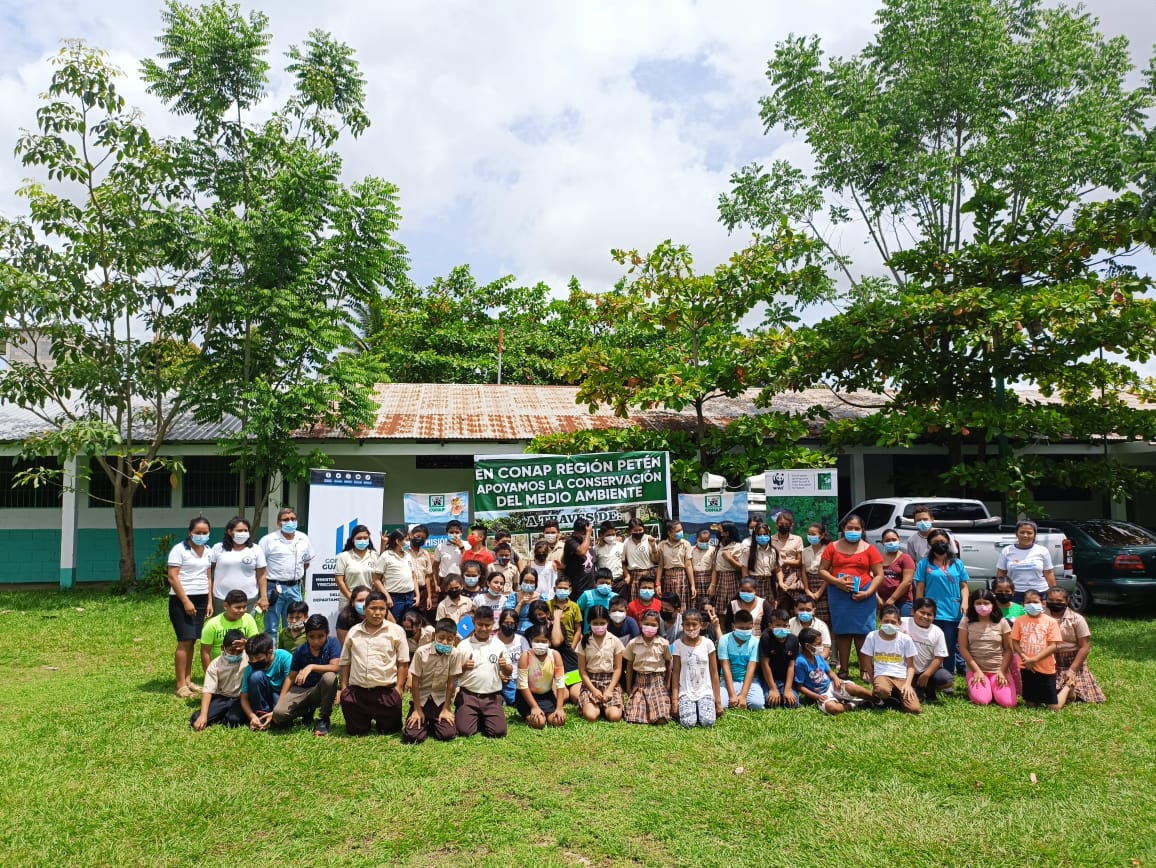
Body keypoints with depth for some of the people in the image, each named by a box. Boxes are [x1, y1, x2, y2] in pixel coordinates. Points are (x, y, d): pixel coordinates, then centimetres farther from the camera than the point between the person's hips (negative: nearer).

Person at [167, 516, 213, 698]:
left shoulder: (208, 551, 11)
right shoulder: (179, 550, -8)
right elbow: (172, 577, -11)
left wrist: (209, 601, 11)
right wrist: (186, 601, -15)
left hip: (201, 599, 6)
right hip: (181, 600, -6)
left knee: (192, 642, 8)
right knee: (185, 641, -8)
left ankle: (188, 680, 14)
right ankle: (181, 685, -2)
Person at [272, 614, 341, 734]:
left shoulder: (332, 643, -11)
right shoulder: (300, 651, -3)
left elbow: (335, 667, -22)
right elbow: (291, 677, 1)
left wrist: (312, 667, -32)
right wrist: (279, 703, -5)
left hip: (321, 691, -2)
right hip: (301, 689, 2)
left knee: (329, 677, -37)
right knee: (279, 713, -25)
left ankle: (324, 719, -13)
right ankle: (307, 711, 11)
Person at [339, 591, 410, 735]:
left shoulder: (396, 631, -4)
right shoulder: (353, 631, 5)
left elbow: (403, 662, -2)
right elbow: (345, 662, 11)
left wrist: (398, 688, -8)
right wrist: (344, 687, 4)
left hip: (386, 691, -2)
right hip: (356, 690, 2)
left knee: (389, 729, 7)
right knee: (355, 731, 8)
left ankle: (379, 718, 39)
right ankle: (367, 718, 40)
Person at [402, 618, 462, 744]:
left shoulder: (454, 654, -14)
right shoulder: (422, 652, -17)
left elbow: (450, 683, -7)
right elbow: (415, 682, -10)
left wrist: (446, 709, -7)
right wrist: (417, 709, -10)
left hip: (441, 699, 1)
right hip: (421, 698, -1)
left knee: (448, 734, -16)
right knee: (411, 736, -18)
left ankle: (432, 725, 16)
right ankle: (425, 723, 15)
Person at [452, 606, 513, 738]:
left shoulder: (499, 645, 2)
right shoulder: (463, 645, -2)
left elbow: (509, 672, 8)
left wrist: (505, 666, -14)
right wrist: (464, 667, -17)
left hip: (492, 697, 1)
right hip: (468, 695, -1)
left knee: (498, 732, -13)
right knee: (464, 731, -16)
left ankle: (483, 719, 19)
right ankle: (475, 718, 18)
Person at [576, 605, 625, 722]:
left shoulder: (615, 641, -1)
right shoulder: (584, 642, -1)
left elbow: (618, 668, 0)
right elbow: (582, 670, -1)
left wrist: (610, 689, -12)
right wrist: (593, 690, -14)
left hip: (610, 680, 0)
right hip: (590, 681, 0)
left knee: (614, 716, -23)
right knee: (590, 716, -26)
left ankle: (605, 706, 10)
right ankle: (598, 707, 8)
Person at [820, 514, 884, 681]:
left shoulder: (869, 549, 4)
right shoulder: (833, 547, 6)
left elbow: (879, 574, 2)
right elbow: (822, 570, 5)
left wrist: (868, 592, -12)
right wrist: (836, 582, -13)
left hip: (862, 595, -1)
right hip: (839, 595, 1)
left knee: (863, 632, -1)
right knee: (842, 632, 5)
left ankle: (865, 671, 5)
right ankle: (843, 671, 10)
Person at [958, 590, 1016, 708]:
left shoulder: (1002, 622, 0)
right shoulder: (966, 621, -2)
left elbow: (1008, 649, 1)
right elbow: (963, 648, -3)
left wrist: (1002, 671, -9)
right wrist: (977, 670, -10)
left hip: (998, 669, 1)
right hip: (976, 669, -1)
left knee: (1008, 702, -18)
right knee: (981, 700, -23)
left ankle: (993, 688, 15)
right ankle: (974, 687, 11)